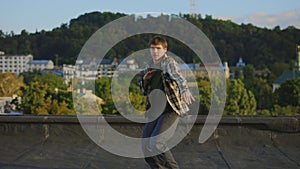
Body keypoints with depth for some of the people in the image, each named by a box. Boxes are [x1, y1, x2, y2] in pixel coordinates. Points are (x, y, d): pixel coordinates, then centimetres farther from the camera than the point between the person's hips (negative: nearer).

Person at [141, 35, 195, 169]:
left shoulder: (169, 62, -10)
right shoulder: (151, 65, 13)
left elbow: (177, 75, -33)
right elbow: (145, 90, 21)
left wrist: (185, 89, -54)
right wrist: (145, 79, -2)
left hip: (171, 110, -8)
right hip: (155, 112, 8)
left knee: (156, 142, -22)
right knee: (146, 146, 4)